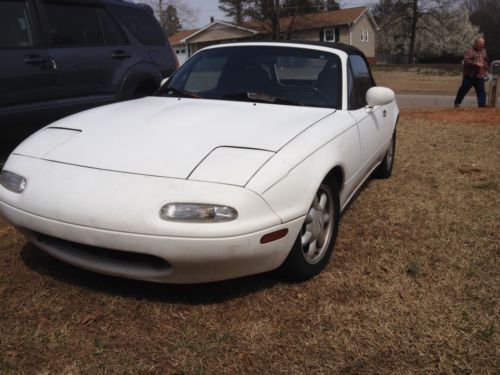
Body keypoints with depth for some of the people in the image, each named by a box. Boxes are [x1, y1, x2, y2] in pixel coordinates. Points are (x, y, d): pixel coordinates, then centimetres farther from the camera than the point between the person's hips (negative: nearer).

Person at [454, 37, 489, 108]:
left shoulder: (483, 51, 15)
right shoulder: (469, 51, -5)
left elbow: (486, 61, 24)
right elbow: (466, 61, -18)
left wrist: (486, 70, 19)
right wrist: (476, 64, -23)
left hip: (480, 76, 5)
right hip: (469, 75, -5)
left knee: (481, 91, 0)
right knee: (464, 89, 4)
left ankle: (482, 104, 1)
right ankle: (457, 102, 17)